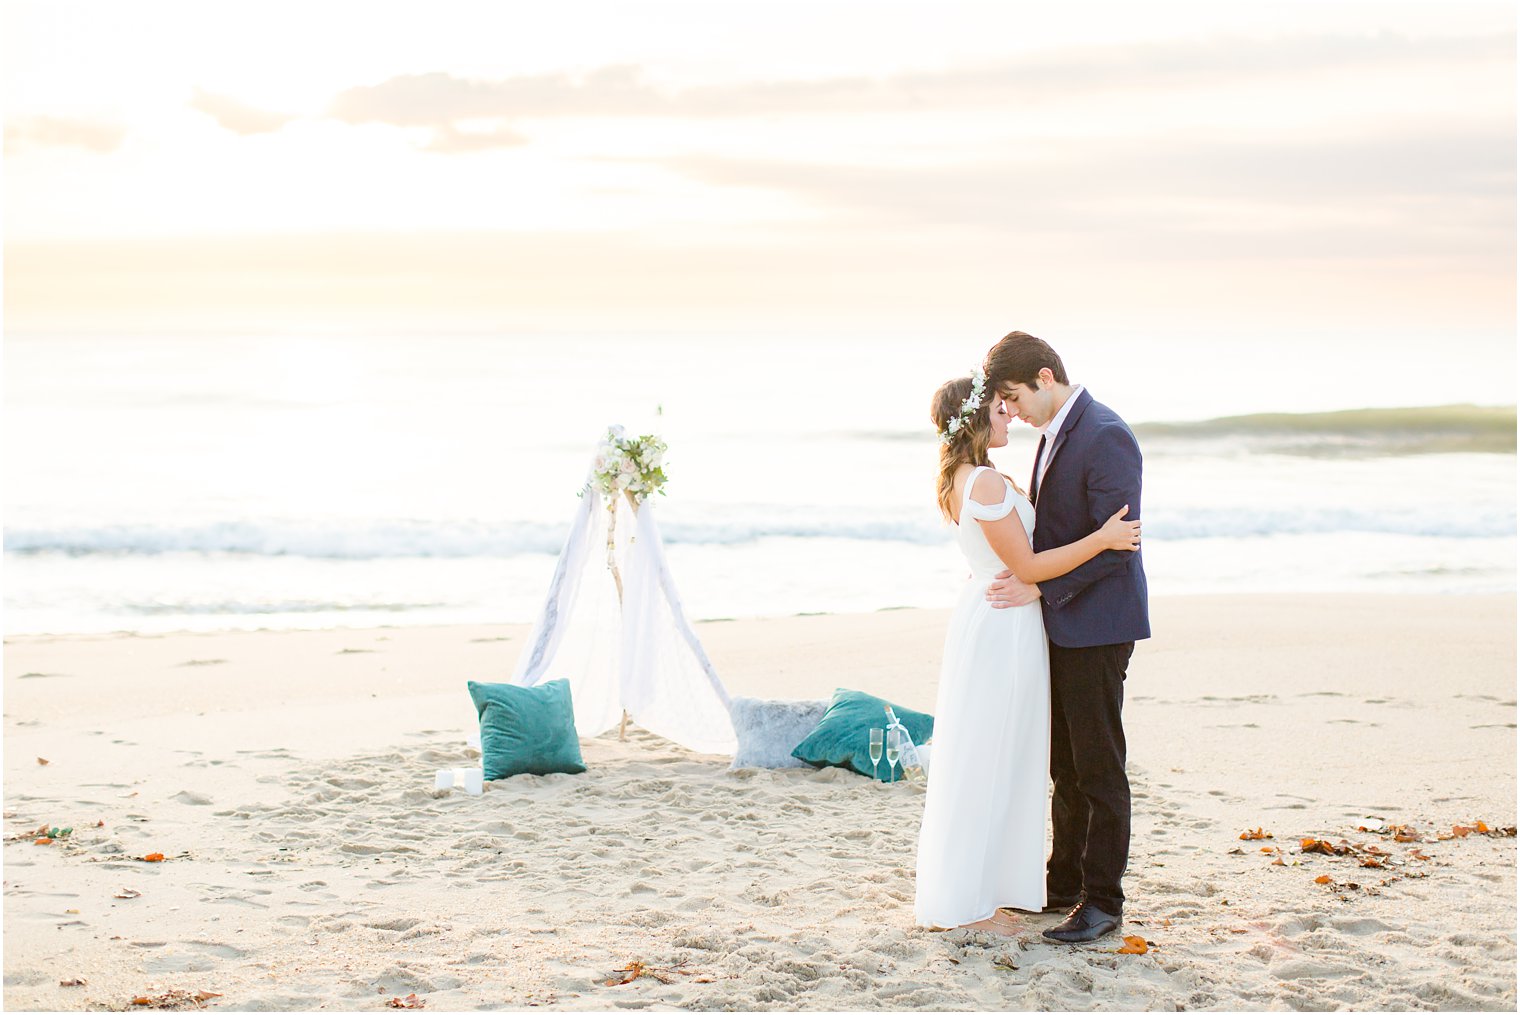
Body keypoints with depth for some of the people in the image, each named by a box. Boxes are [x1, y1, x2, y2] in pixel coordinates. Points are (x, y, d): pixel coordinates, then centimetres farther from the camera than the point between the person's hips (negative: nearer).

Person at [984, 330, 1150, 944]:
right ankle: (1065, 884, 27)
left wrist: (1040, 587, -20)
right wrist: (1007, 568, 8)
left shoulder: (1105, 437, -17)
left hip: (1095, 627, -10)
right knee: (1066, 767, 17)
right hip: (1061, 624, 10)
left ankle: (1102, 901, 6)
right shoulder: (1055, 434, 13)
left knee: (1099, 768, -2)